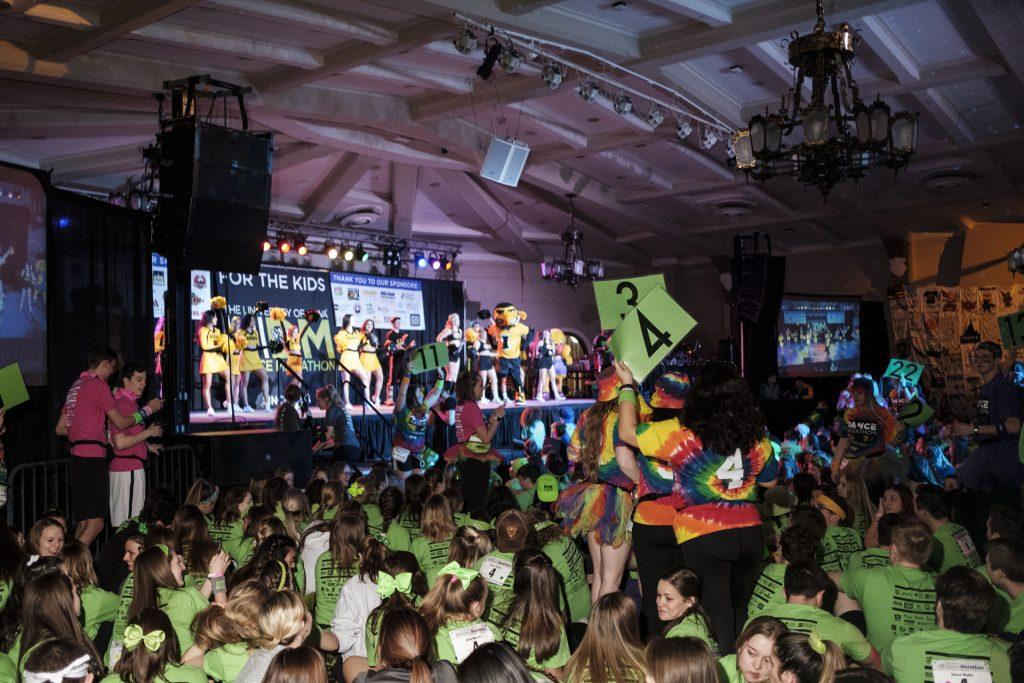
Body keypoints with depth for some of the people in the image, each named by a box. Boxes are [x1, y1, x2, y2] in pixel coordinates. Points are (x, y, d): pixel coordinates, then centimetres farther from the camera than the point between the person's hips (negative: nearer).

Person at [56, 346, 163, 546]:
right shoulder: (98, 385, -8)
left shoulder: (75, 386, 19)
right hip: (92, 458, -10)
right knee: (95, 523, -10)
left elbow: (60, 429, 23)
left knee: (84, 522, 12)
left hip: (78, 458, 10)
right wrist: (148, 409, 4)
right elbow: (120, 422, -7)